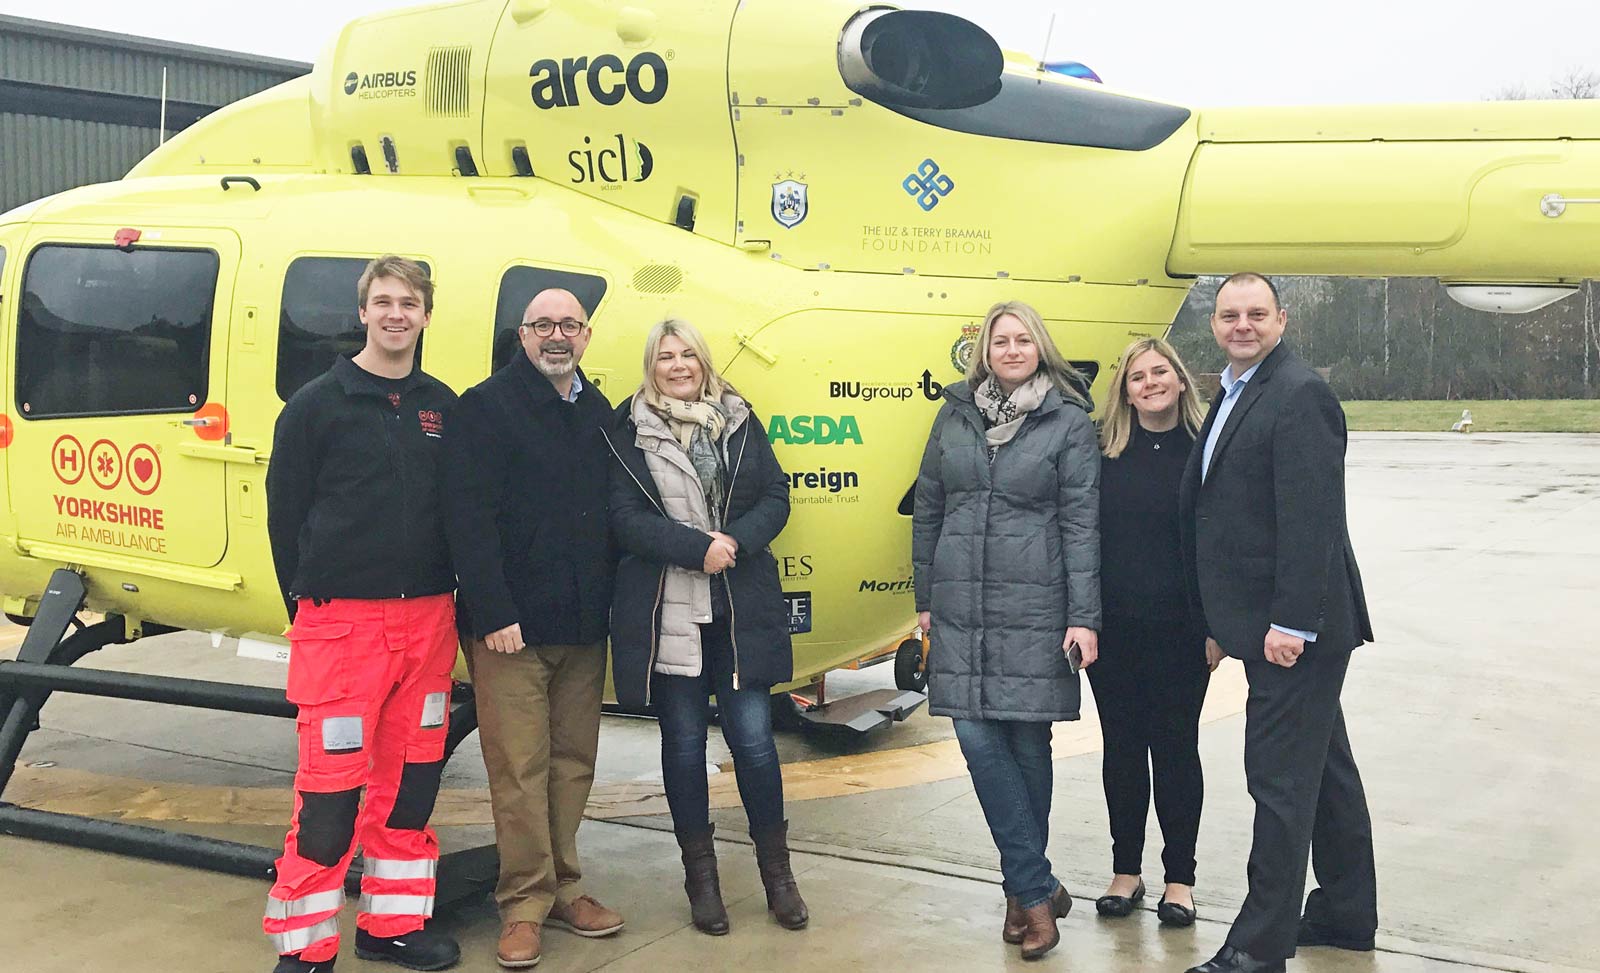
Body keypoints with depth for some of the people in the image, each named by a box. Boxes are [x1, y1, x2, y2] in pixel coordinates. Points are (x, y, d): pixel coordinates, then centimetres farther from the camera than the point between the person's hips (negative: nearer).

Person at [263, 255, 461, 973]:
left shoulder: (442, 408, 11)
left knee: (411, 779, 11)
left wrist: (448, 596, 7)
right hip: (341, 622, -4)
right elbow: (284, 511, 0)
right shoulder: (318, 404, -1)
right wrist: (306, 603, 1)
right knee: (331, 787, -4)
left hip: (427, 619, 5)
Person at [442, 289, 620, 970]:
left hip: (584, 627, 6)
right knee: (520, 767, -2)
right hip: (511, 628, -5)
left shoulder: (599, 414, 13)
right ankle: (525, 902, 8)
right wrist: (493, 613, -18)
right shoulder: (486, 407, -5)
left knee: (573, 762, 11)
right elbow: (469, 518, -12)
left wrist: (608, 605, 10)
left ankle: (562, 887, 23)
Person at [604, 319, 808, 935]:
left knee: (753, 736, 0)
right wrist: (699, 548, -17)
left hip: (742, 609, 2)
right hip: (666, 612, -1)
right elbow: (625, 518, -8)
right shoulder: (629, 432, 1)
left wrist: (737, 540, -13)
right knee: (684, 741, 6)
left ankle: (777, 872, 16)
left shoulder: (740, 421, 10)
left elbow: (775, 497, 6)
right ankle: (700, 877, 19)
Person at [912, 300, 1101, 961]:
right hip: (960, 608, 3)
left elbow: (1080, 524, -3)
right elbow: (927, 508, 14)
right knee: (978, 739, -3)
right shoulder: (955, 415, 9)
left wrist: (1083, 617, -9)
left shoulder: (1069, 422, 0)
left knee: (1028, 741, 3)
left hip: (1034, 609, -3)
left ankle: (1025, 888, 20)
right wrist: (925, 598, 13)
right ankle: (1038, 890, 5)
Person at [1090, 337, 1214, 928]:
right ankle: (1126, 870, 23)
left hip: (1178, 629, -2)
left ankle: (1180, 877, 18)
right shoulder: (1103, 452, 2)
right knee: (1121, 745, 10)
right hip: (1113, 627, 2)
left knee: (1175, 746, 6)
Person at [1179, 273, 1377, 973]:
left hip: (1295, 627, -10)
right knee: (1323, 768, 19)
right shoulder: (1234, 395, 15)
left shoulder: (1299, 395, -15)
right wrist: (1223, 623, 17)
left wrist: (1292, 621, -23)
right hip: (1267, 623, 10)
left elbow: (1310, 517, -21)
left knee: (1281, 778, -5)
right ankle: (1347, 913, 32)